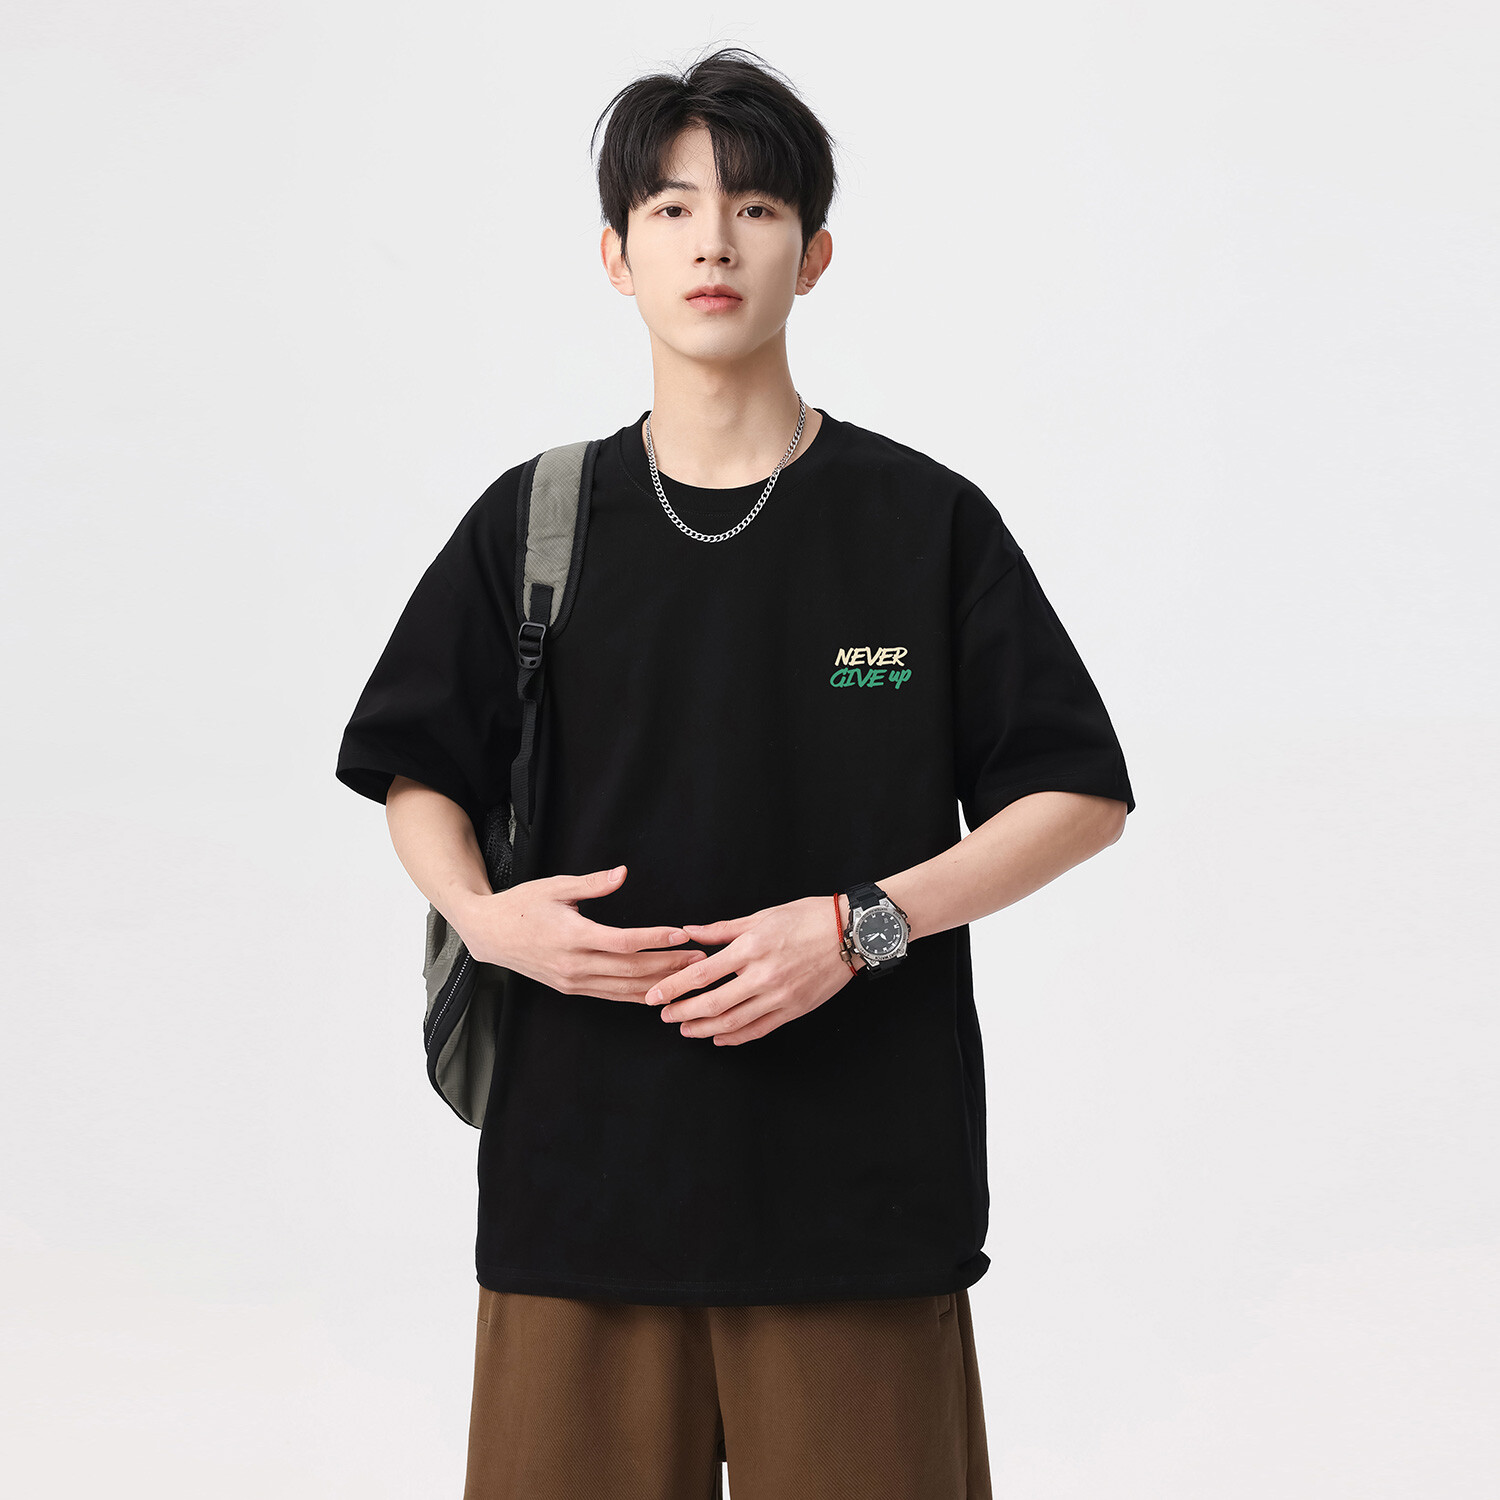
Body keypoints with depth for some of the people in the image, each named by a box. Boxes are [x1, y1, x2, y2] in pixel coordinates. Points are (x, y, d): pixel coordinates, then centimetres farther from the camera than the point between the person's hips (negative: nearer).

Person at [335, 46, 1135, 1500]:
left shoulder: (926, 521, 1)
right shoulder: (536, 523, 6)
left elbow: (1079, 796, 2)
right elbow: (418, 776, 14)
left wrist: (859, 925, -12)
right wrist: (483, 917, -7)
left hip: (860, 1174, -1)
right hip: (585, 1159, 2)